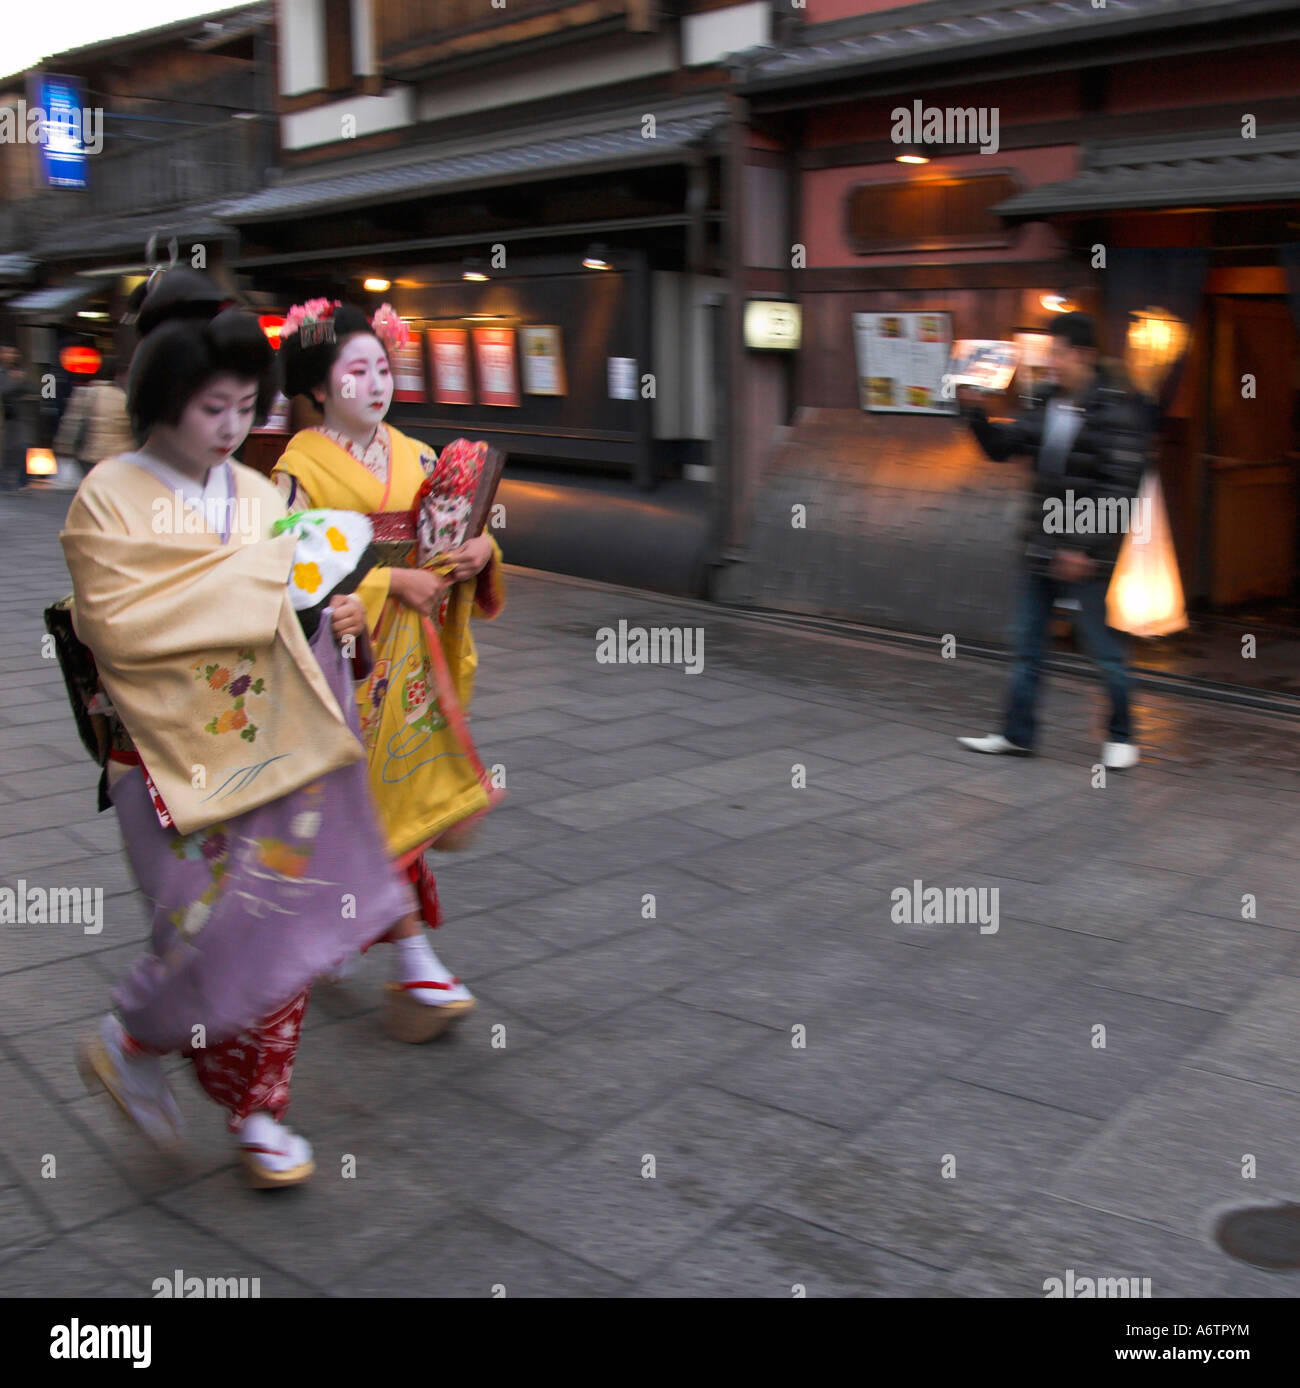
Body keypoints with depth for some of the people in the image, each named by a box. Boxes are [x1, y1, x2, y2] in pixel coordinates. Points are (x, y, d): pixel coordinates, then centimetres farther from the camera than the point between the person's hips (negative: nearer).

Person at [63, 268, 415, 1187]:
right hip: (179, 755, -5)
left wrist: (334, 616, -5)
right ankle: (130, 1045, 24)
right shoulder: (110, 500, -6)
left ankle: (258, 1113, 23)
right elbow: (116, 626, -17)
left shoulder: (258, 492, 10)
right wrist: (253, 574, -17)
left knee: (286, 923, 6)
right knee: (225, 926, -7)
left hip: (274, 747, 5)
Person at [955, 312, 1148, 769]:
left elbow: (1119, 489, -17)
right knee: (1027, 647, 12)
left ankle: (1121, 736, 21)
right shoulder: (1050, 405, 9)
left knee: (1105, 649, 5)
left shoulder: (1116, 409, -12)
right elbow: (1001, 445, 14)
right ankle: (1017, 734, 22)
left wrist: (1085, 546, -21)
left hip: (1086, 558, -7)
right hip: (1040, 551, 7)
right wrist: (973, 412, -3)